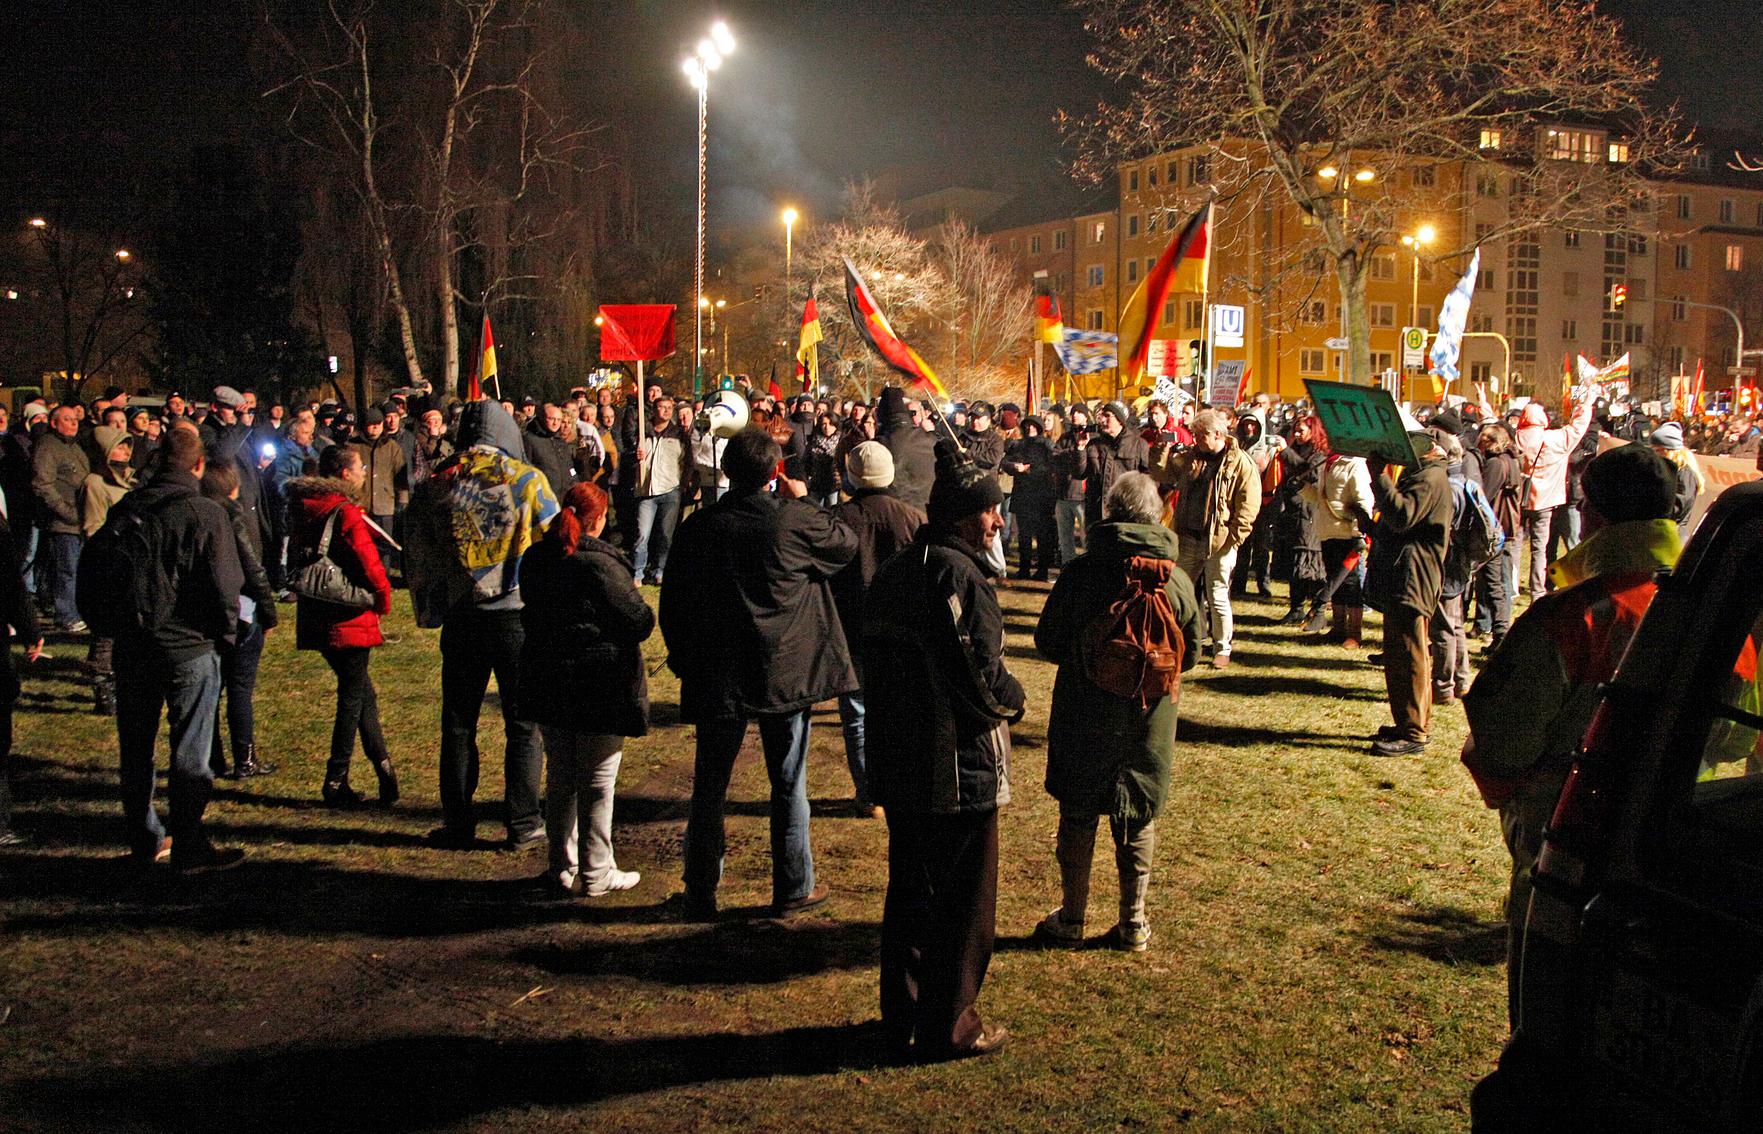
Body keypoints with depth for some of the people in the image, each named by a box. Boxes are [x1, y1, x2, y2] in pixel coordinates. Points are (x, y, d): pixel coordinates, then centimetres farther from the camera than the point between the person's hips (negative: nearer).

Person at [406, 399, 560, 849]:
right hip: (518, 614, -2)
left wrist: (430, 613, 18)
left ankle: (458, 824, 18)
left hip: (460, 618, 2)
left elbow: (417, 558, 9)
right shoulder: (527, 480, -4)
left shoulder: (433, 487, 4)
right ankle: (523, 824, 11)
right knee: (524, 723, 7)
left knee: (458, 724, 13)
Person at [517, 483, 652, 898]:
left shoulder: (536, 560, 3)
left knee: (560, 778, 16)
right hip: (599, 689, -6)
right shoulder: (602, 563, -18)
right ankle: (596, 873, 13)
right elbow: (637, 621, -16)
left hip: (548, 686, 6)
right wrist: (645, 615, 4)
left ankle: (562, 868, 23)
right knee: (597, 782, 5)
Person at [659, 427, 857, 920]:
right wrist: (804, 500, 15)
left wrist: (684, 660, 14)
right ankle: (793, 888, 20)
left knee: (709, 786, 11)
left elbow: (673, 602, 2)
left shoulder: (697, 526, -4)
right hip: (785, 672, -1)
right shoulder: (796, 521, -12)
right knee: (789, 786, 11)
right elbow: (848, 543, 7)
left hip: (716, 676, 2)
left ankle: (700, 894, 18)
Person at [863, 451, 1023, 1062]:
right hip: (959, 766, -9)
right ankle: (949, 1026, 17)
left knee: (910, 891, 18)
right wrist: (1013, 698, -2)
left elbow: (874, 661, 14)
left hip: (899, 760, 9)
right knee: (964, 899, 6)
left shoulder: (894, 571, 10)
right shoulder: (957, 574, -18)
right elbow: (981, 675, -21)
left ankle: (904, 1018, 28)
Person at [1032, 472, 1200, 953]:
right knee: (1139, 817, 15)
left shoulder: (1081, 571, -13)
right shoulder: (1176, 579, -5)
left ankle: (1071, 917, 20)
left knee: (1077, 816, 11)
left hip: (1085, 718, -2)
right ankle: (1134, 921, 21)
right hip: (1150, 722, 2)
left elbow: (1047, 642, -6)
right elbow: (1191, 653, 4)